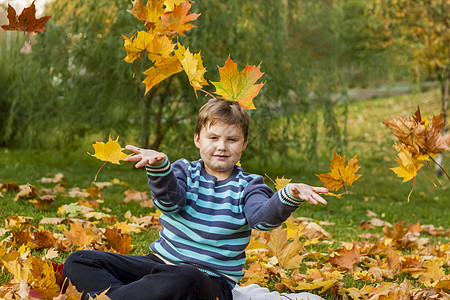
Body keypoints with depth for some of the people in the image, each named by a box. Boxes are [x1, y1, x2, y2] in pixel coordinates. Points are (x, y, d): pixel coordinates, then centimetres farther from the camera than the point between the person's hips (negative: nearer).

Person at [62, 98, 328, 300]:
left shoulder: (247, 187, 2)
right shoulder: (184, 171, 7)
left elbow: (264, 217, -20)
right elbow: (168, 202, -14)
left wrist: (289, 197, -43)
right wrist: (159, 167, -36)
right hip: (161, 261, 4)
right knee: (79, 262, -10)